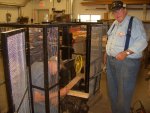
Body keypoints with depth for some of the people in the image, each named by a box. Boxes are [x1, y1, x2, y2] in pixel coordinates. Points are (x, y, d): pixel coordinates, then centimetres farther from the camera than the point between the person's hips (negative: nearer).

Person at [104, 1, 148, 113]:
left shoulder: (134, 22, -10)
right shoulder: (114, 23, 15)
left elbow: (142, 41, -18)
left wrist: (126, 53, -27)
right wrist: (107, 53, 20)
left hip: (127, 62, -8)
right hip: (111, 61, 8)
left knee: (124, 93, 0)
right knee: (112, 90, 17)